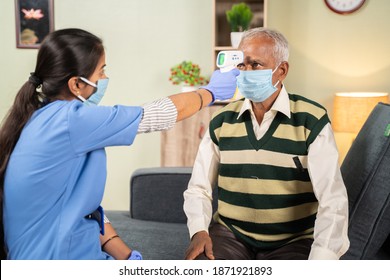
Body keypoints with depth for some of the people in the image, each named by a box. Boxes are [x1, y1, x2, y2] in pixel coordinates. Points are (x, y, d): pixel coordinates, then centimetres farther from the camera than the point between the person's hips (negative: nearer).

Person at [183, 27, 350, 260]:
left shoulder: (312, 121, -8)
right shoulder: (222, 121, 3)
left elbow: (333, 200, -16)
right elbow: (199, 188, 7)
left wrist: (320, 260, -28)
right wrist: (199, 231, -12)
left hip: (294, 241, -2)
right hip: (231, 235, 2)